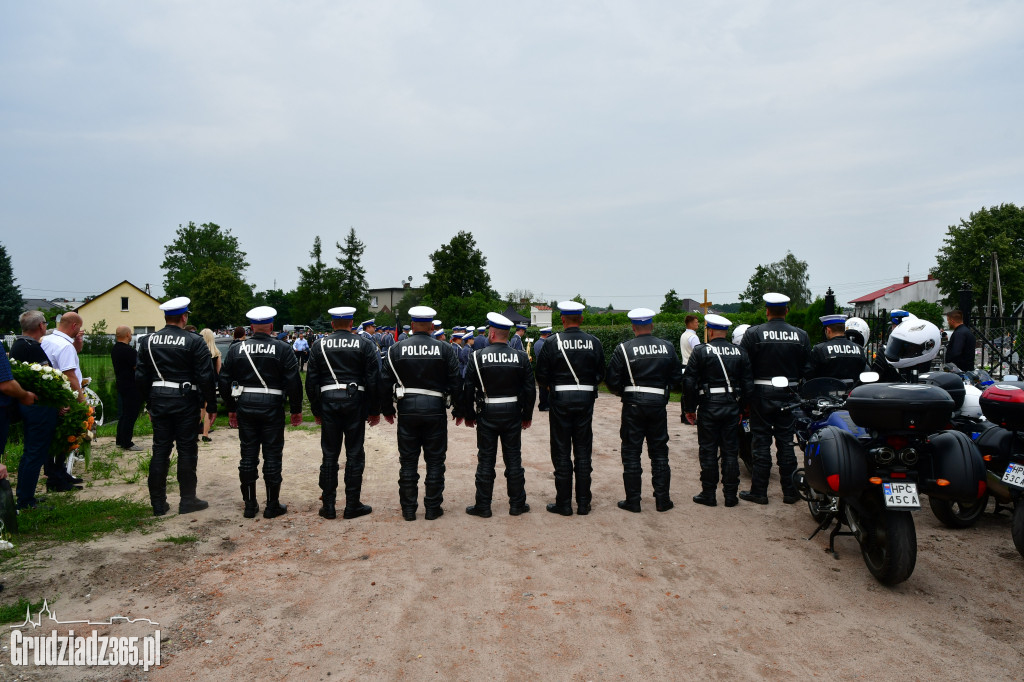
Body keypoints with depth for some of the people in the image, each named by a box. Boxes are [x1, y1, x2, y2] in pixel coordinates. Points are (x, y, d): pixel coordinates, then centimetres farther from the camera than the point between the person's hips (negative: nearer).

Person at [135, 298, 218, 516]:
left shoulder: (149, 341, 5)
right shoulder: (194, 341, -9)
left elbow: (141, 377, 8)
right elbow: (205, 377, -11)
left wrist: (150, 402, 17)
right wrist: (211, 405, -4)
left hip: (159, 400, 4)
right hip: (185, 401, -4)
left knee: (160, 451, 9)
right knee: (187, 450, 4)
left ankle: (158, 503, 15)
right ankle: (188, 500, 11)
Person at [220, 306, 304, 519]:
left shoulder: (236, 349, 3)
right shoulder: (283, 349, -6)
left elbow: (225, 381, 7)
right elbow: (293, 382, -8)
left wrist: (231, 408, 17)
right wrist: (296, 409, 1)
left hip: (245, 407, 3)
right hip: (272, 407, -3)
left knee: (248, 455, 10)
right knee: (272, 455, 4)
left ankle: (249, 504, 18)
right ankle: (272, 505, 10)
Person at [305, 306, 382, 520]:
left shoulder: (319, 345, 4)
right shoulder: (364, 345, -1)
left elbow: (311, 380, 5)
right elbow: (373, 380, -3)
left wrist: (316, 410, 13)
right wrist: (375, 410, 5)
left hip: (328, 401, 2)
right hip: (355, 400, -1)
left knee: (329, 454, 8)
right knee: (354, 454, 5)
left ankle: (328, 506, 13)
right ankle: (352, 505, 9)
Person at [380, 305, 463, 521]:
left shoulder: (396, 349, 0)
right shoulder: (444, 349, -2)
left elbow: (386, 382, 1)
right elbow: (456, 382, -1)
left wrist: (387, 409, 13)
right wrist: (458, 410, 10)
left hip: (407, 408, 1)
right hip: (435, 409, -1)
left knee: (408, 461, 9)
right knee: (435, 461, 8)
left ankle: (408, 509, 14)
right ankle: (433, 508, 13)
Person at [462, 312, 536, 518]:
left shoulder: (478, 357, -7)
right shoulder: (521, 357, -2)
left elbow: (468, 390, -6)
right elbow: (530, 390, 1)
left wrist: (469, 415, 6)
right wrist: (527, 416, 11)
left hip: (487, 414, -1)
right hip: (513, 414, 2)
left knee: (486, 460, 6)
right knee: (513, 459, 10)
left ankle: (483, 506, 12)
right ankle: (517, 504, 17)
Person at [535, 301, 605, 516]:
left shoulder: (553, 342, -9)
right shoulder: (594, 342, -1)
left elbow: (542, 376, -5)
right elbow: (601, 374, 5)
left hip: (561, 399, -2)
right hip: (586, 399, 3)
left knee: (561, 452, 6)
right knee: (583, 451, 10)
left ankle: (564, 504, 11)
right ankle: (583, 504, 15)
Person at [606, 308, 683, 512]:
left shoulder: (623, 349, -8)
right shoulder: (667, 347, 1)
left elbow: (612, 381, -8)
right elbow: (677, 378, 4)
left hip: (633, 405, -2)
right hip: (658, 404, 3)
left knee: (631, 453, 6)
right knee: (659, 452, 13)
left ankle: (633, 501, 10)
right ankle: (662, 499, 18)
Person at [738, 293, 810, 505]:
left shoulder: (754, 333, -9)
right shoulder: (801, 335, 1)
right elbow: (807, 368, 4)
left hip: (762, 393, -3)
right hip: (789, 395, 3)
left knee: (762, 442, 3)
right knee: (786, 442, 9)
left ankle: (759, 491, 8)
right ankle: (790, 491, 15)